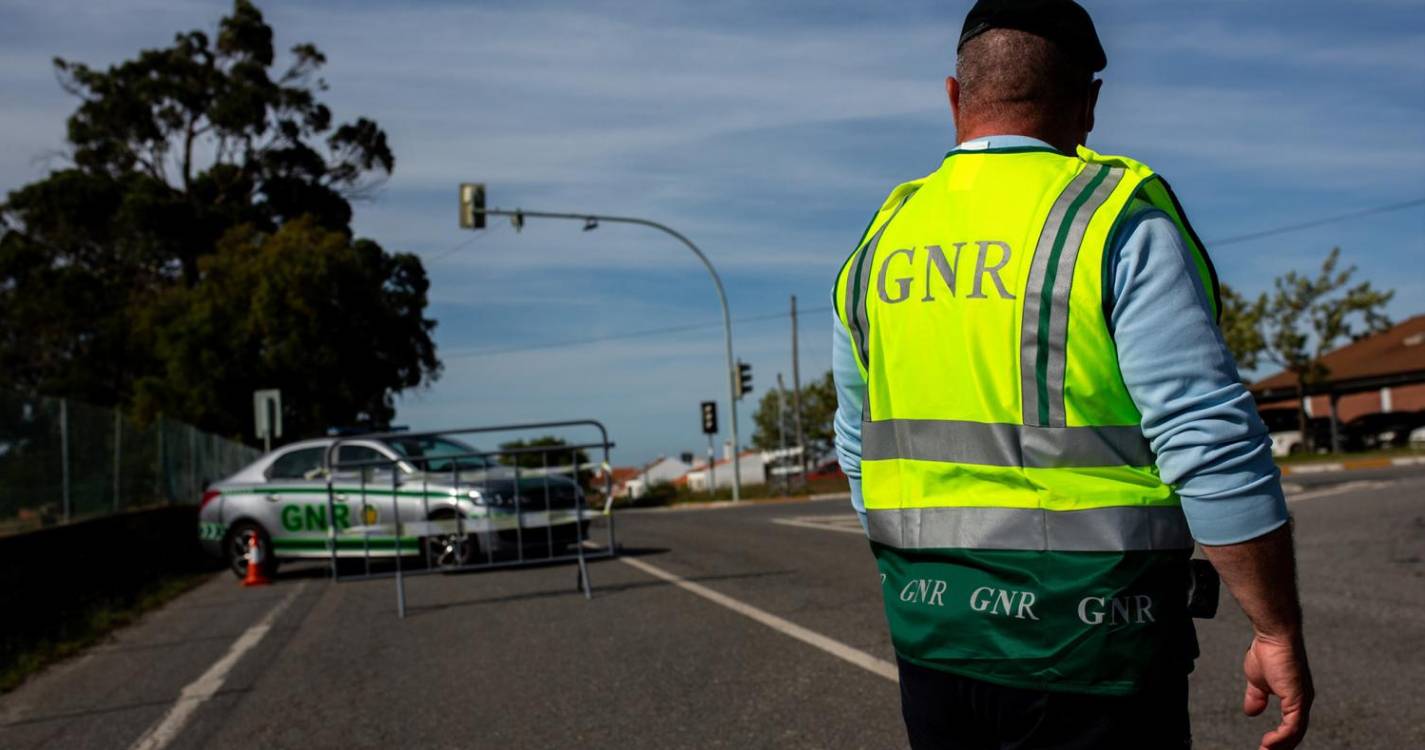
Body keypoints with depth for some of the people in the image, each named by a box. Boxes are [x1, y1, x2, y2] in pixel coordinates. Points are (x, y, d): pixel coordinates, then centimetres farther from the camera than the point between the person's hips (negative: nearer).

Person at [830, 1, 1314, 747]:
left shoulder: (882, 243, 5)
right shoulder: (1118, 222, -11)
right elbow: (1213, 443, -17)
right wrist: (1278, 630, -8)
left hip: (930, 636, 5)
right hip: (1087, 651, -5)